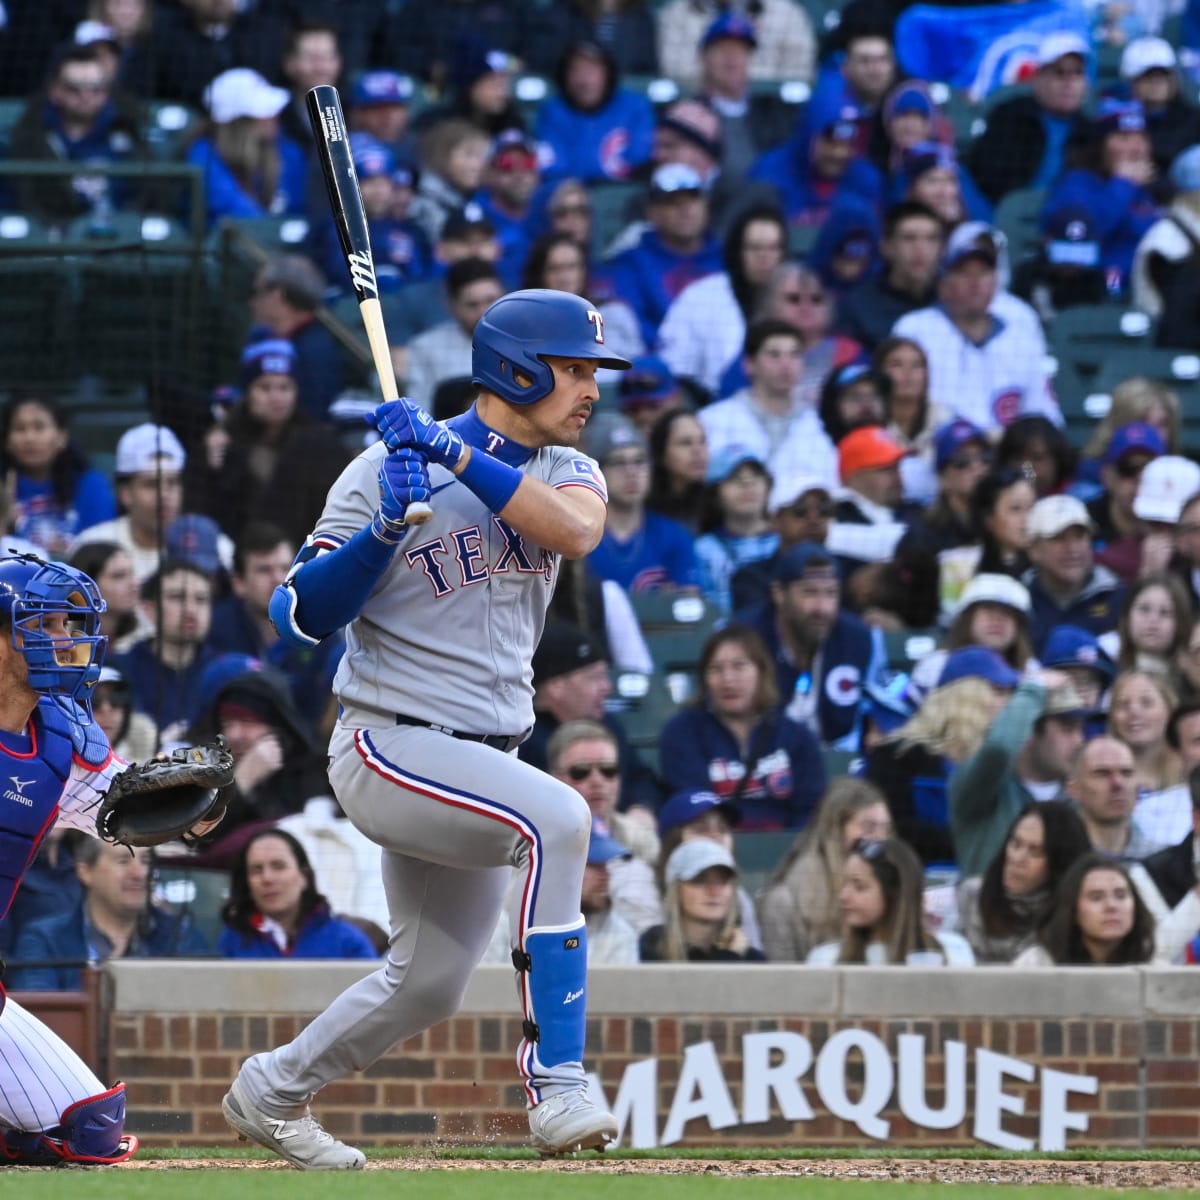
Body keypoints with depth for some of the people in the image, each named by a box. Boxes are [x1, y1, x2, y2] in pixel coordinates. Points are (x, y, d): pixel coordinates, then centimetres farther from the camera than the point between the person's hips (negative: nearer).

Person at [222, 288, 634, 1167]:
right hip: (390, 748, -7)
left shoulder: (566, 471, 6)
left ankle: (271, 1094, 37)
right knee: (557, 816, -31)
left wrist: (459, 455, -25)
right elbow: (302, 617, -12)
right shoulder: (384, 471, -9)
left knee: (430, 985, 13)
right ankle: (557, 1086, -32)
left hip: (483, 759, 7)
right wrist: (388, 526, -25)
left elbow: (576, 531, -18)